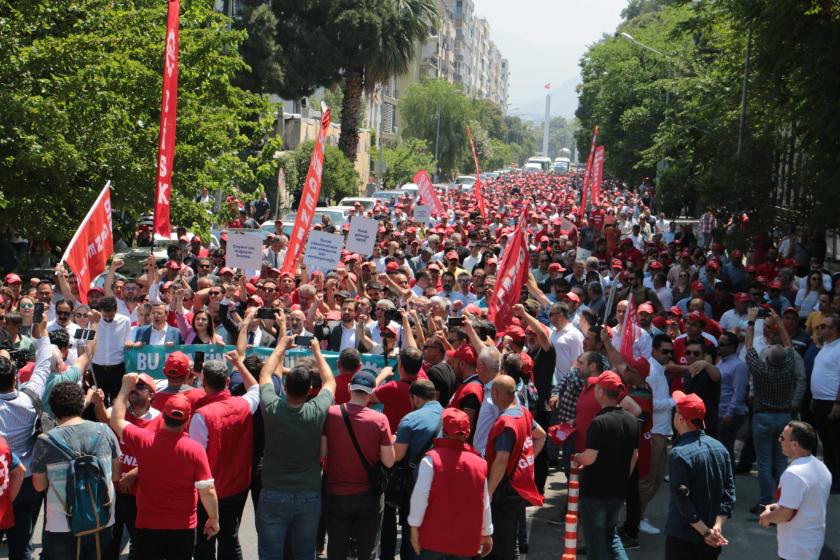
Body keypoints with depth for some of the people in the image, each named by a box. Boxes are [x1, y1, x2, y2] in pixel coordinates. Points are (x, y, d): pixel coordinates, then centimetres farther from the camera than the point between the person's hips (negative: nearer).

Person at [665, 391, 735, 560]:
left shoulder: (678, 454, -19)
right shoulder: (719, 448, 3)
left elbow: (683, 499, -21)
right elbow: (729, 491, 1)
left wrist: (706, 531, -15)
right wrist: (718, 525, -7)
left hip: (683, 539, -6)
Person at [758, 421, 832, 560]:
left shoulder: (793, 474, -27)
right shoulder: (821, 468, 4)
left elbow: (785, 515, -26)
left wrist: (767, 517, -6)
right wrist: (779, 506, 12)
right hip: (814, 541, 9)